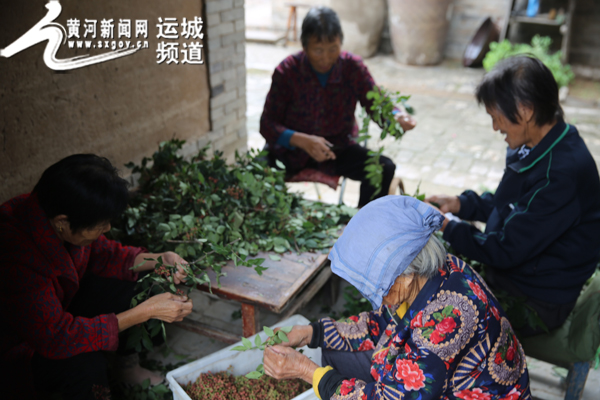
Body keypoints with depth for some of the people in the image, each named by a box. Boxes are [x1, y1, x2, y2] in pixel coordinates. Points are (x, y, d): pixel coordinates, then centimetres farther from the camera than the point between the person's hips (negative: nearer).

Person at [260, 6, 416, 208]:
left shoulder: (353, 66, -8)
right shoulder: (287, 71, -13)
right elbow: (267, 124, -14)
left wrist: (398, 117, -33)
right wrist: (302, 140, -32)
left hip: (338, 148, 2)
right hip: (293, 151, -2)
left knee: (385, 168, -21)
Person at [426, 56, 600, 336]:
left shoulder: (562, 175, -31)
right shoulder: (537, 148, -1)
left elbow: (506, 251, -26)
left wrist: (447, 228, -16)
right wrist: (461, 204, 1)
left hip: (536, 302, -9)